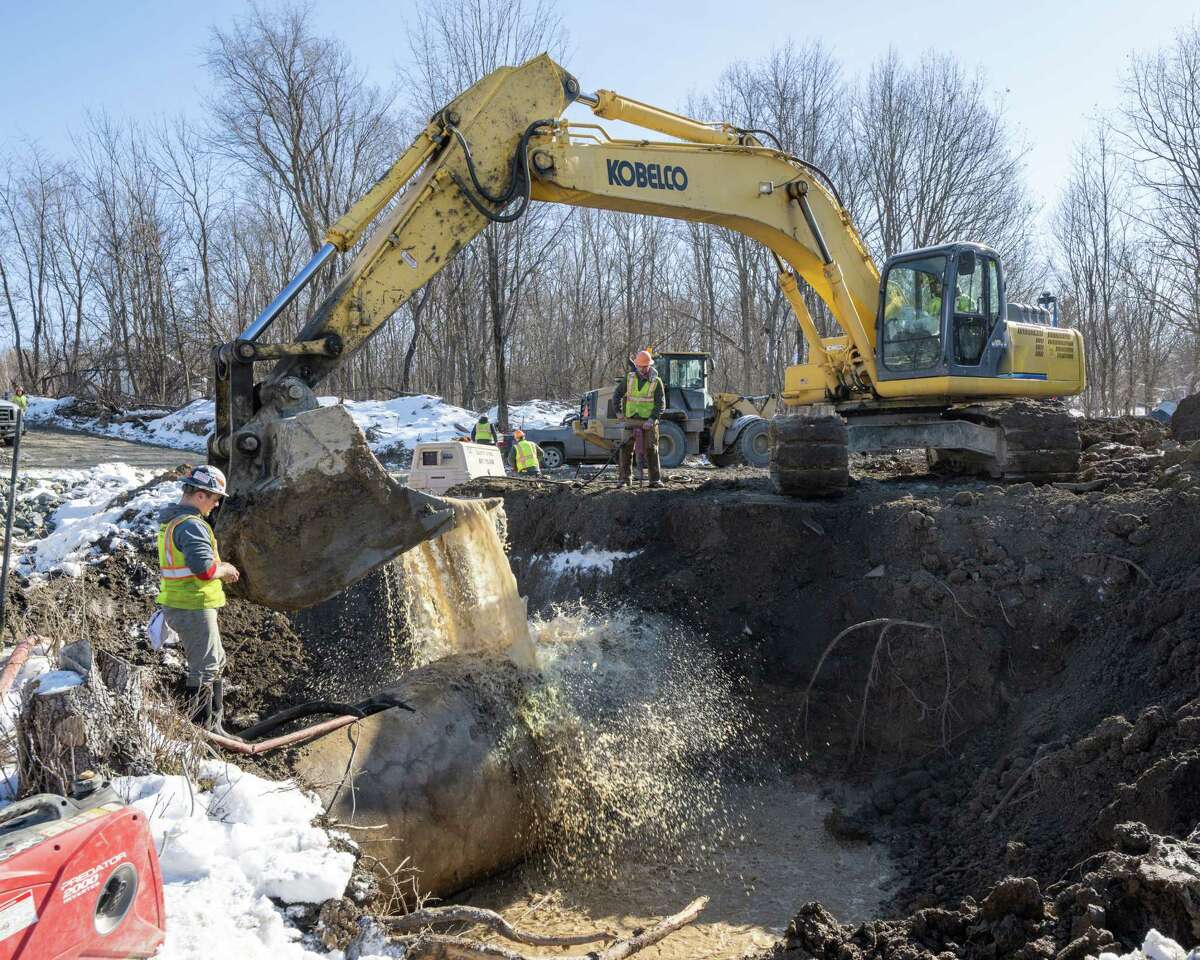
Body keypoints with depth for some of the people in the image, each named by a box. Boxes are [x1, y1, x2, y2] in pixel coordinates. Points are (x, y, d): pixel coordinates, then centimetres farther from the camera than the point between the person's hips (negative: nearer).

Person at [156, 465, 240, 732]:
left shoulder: (171, 520, 14)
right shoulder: (191, 525, -21)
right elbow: (205, 568, -29)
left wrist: (219, 567, 12)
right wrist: (225, 570, -9)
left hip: (176, 604, 11)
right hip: (193, 608, -11)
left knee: (215, 661, 19)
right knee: (204, 669, -2)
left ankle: (214, 723, 28)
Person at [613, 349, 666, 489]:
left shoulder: (656, 382, -4)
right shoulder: (629, 378, 3)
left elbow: (661, 404, -8)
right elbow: (617, 394, 13)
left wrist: (652, 419, -21)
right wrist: (618, 412, 1)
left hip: (649, 422, -2)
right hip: (631, 420, 2)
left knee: (651, 450, 2)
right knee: (625, 449, -3)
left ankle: (655, 480, 9)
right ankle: (623, 479, 2)